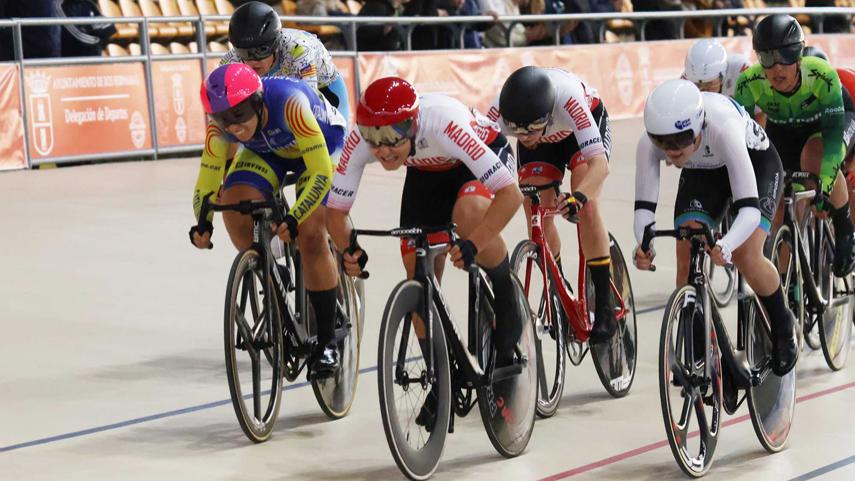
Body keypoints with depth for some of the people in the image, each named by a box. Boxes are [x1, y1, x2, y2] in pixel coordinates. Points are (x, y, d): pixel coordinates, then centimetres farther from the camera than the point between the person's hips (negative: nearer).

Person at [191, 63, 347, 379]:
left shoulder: (289, 103, -41)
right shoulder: (222, 127, -27)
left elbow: (321, 172, -40)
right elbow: (207, 184, -17)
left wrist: (294, 219, -50)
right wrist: (203, 223, -35)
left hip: (321, 142, -4)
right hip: (267, 150, 4)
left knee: (310, 235, -20)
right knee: (233, 205, -24)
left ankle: (327, 342, -7)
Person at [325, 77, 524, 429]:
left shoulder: (443, 123, -42)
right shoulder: (360, 139, -31)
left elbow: (511, 193, -43)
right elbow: (335, 211, -21)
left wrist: (474, 245, -55)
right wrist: (349, 250, -42)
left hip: (485, 154, -4)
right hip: (427, 172, 4)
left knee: (469, 214, -37)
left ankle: (506, 298, -10)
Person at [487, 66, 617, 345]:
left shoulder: (568, 98, -45)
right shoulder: (500, 112, -37)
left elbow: (599, 164, -49)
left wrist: (578, 196, -68)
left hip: (588, 124, -3)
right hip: (543, 144, 3)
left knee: (585, 207, -22)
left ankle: (605, 308, -14)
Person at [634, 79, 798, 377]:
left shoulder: (722, 129, -44)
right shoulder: (649, 143, -32)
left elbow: (749, 208, -47)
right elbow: (644, 206, -30)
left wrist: (725, 246, -65)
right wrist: (644, 245, -52)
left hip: (756, 162, -4)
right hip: (701, 174, 4)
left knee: (745, 257, -23)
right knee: (687, 258, -16)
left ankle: (784, 327, 7)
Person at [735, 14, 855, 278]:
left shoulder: (822, 76, -38)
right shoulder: (749, 83, -31)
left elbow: (833, 134, -42)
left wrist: (824, 186, -53)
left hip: (822, 125, -3)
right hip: (781, 131, 3)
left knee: (814, 157, -35)